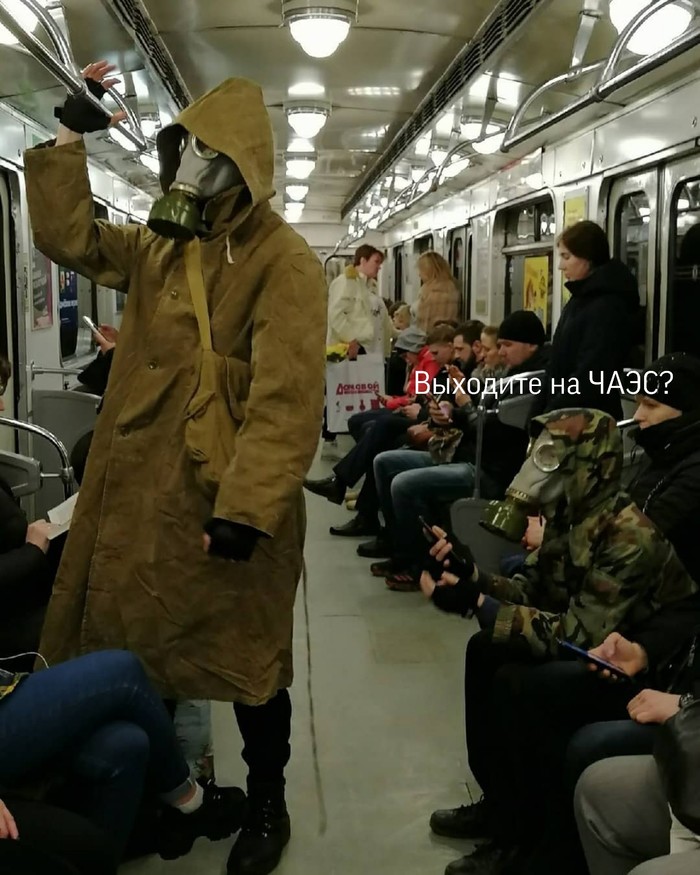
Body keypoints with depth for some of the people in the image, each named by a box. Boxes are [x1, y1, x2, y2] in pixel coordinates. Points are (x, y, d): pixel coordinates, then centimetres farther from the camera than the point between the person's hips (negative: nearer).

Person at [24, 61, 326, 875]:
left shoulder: (282, 262, -15)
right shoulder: (161, 248, 11)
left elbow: (286, 401, -23)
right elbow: (67, 238, 13)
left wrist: (246, 506, -29)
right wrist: (69, 137, 8)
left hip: (226, 504, -7)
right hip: (141, 492, 7)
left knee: (246, 661, 8)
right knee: (136, 653, 18)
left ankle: (267, 805, 31)